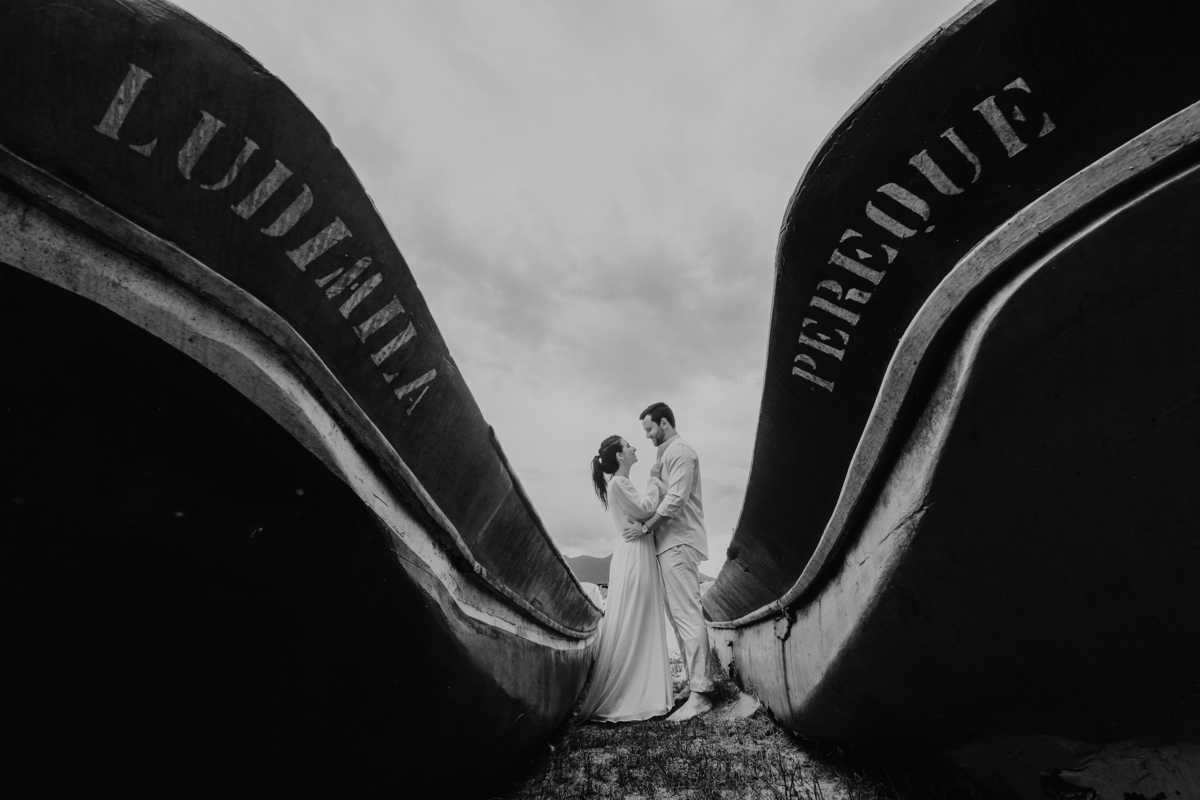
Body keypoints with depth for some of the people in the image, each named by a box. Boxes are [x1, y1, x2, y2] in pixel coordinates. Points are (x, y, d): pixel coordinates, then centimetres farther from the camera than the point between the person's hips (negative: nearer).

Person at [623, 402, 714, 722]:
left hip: (679, 542, -10)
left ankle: (700, 694, -2)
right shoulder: (668, 454, 21)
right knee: (678, 616, 12)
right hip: (670, 543, 10)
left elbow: (676, 499, -18)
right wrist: (649, 527, 10)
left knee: (687, 615, -8)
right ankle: (695, 682, 20)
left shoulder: (680, 451, -8)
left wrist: (646, 527, -14)